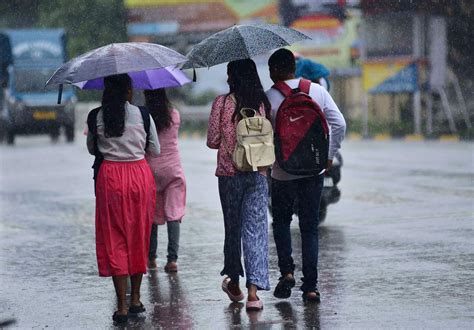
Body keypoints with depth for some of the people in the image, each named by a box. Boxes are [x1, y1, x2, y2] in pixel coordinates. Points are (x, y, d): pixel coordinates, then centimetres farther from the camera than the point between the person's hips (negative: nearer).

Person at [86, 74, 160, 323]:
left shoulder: (97, 117, -3)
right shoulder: (143, 115, -4)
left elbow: (91, 149, 10)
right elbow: (155, 151, 4)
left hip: (110, 176, -1)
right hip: (139, 174, 1)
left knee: (114, 239, 3)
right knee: (138, 236, 14)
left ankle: (122, 306, -3)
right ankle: (136, 299, 20)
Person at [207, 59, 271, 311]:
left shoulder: (222, 102, -6)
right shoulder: (263, 103, 0)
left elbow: (212, 141, -3)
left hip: (229, 173, -1)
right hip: (258, 174, 1)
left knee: (232, 227, 14)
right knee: (255, 228, -1)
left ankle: (234, 283, 28)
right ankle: (253, 289, -12)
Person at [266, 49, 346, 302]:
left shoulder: (269, 97, -8)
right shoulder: (317, 91, 2)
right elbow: (339, 124, -1)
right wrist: (330, 154, 7)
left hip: (283, 171, -2)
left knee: (281, 220, 19)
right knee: (310, 226, 9)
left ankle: (286, 270, 2)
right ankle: (310, 285, 4)